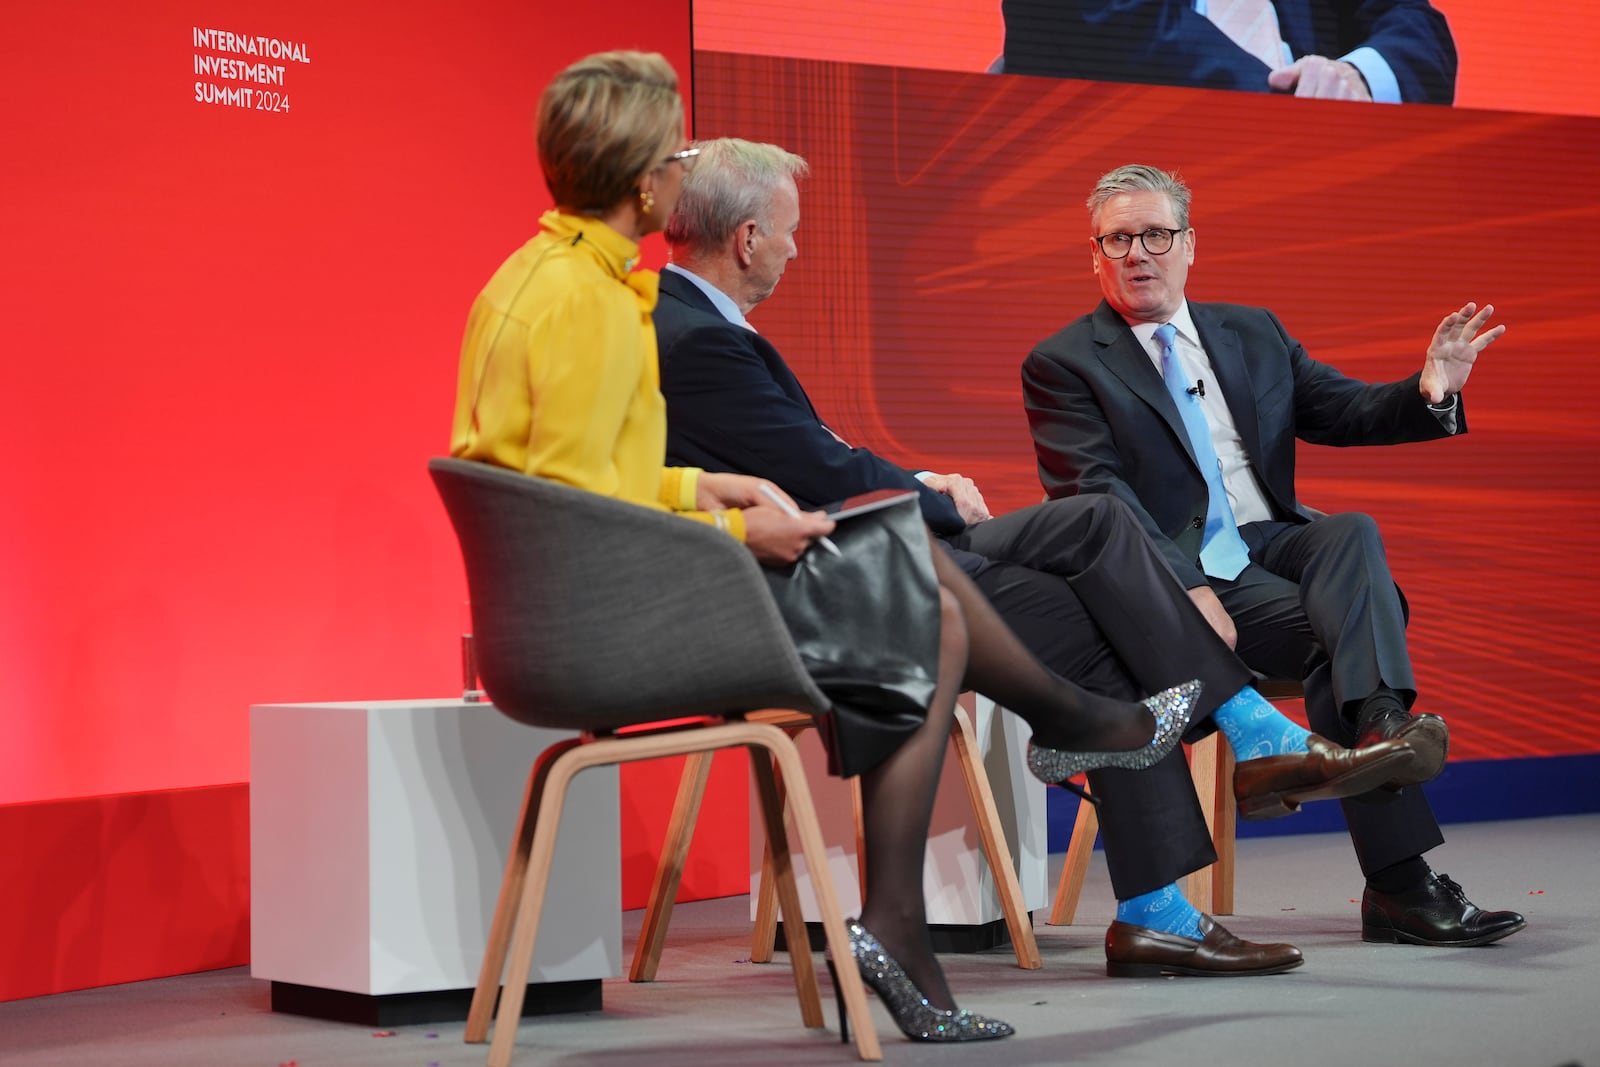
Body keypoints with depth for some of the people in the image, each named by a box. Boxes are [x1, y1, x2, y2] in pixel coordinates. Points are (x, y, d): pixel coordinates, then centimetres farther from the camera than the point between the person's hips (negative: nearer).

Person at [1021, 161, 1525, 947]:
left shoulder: (1253, 334, 20)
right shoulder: (1063, 365, 2)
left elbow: (1348, 412, 17)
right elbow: (1098, 499, -10)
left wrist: (1428, 392, -8)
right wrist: (1186, 589, -25)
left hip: (1278, 543, 5)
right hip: (1184, 573, -5)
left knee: (1353, 532, -30)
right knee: (1337, 634, -29)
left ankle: (1381, 722, -51)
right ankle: (1399, 884, -37)